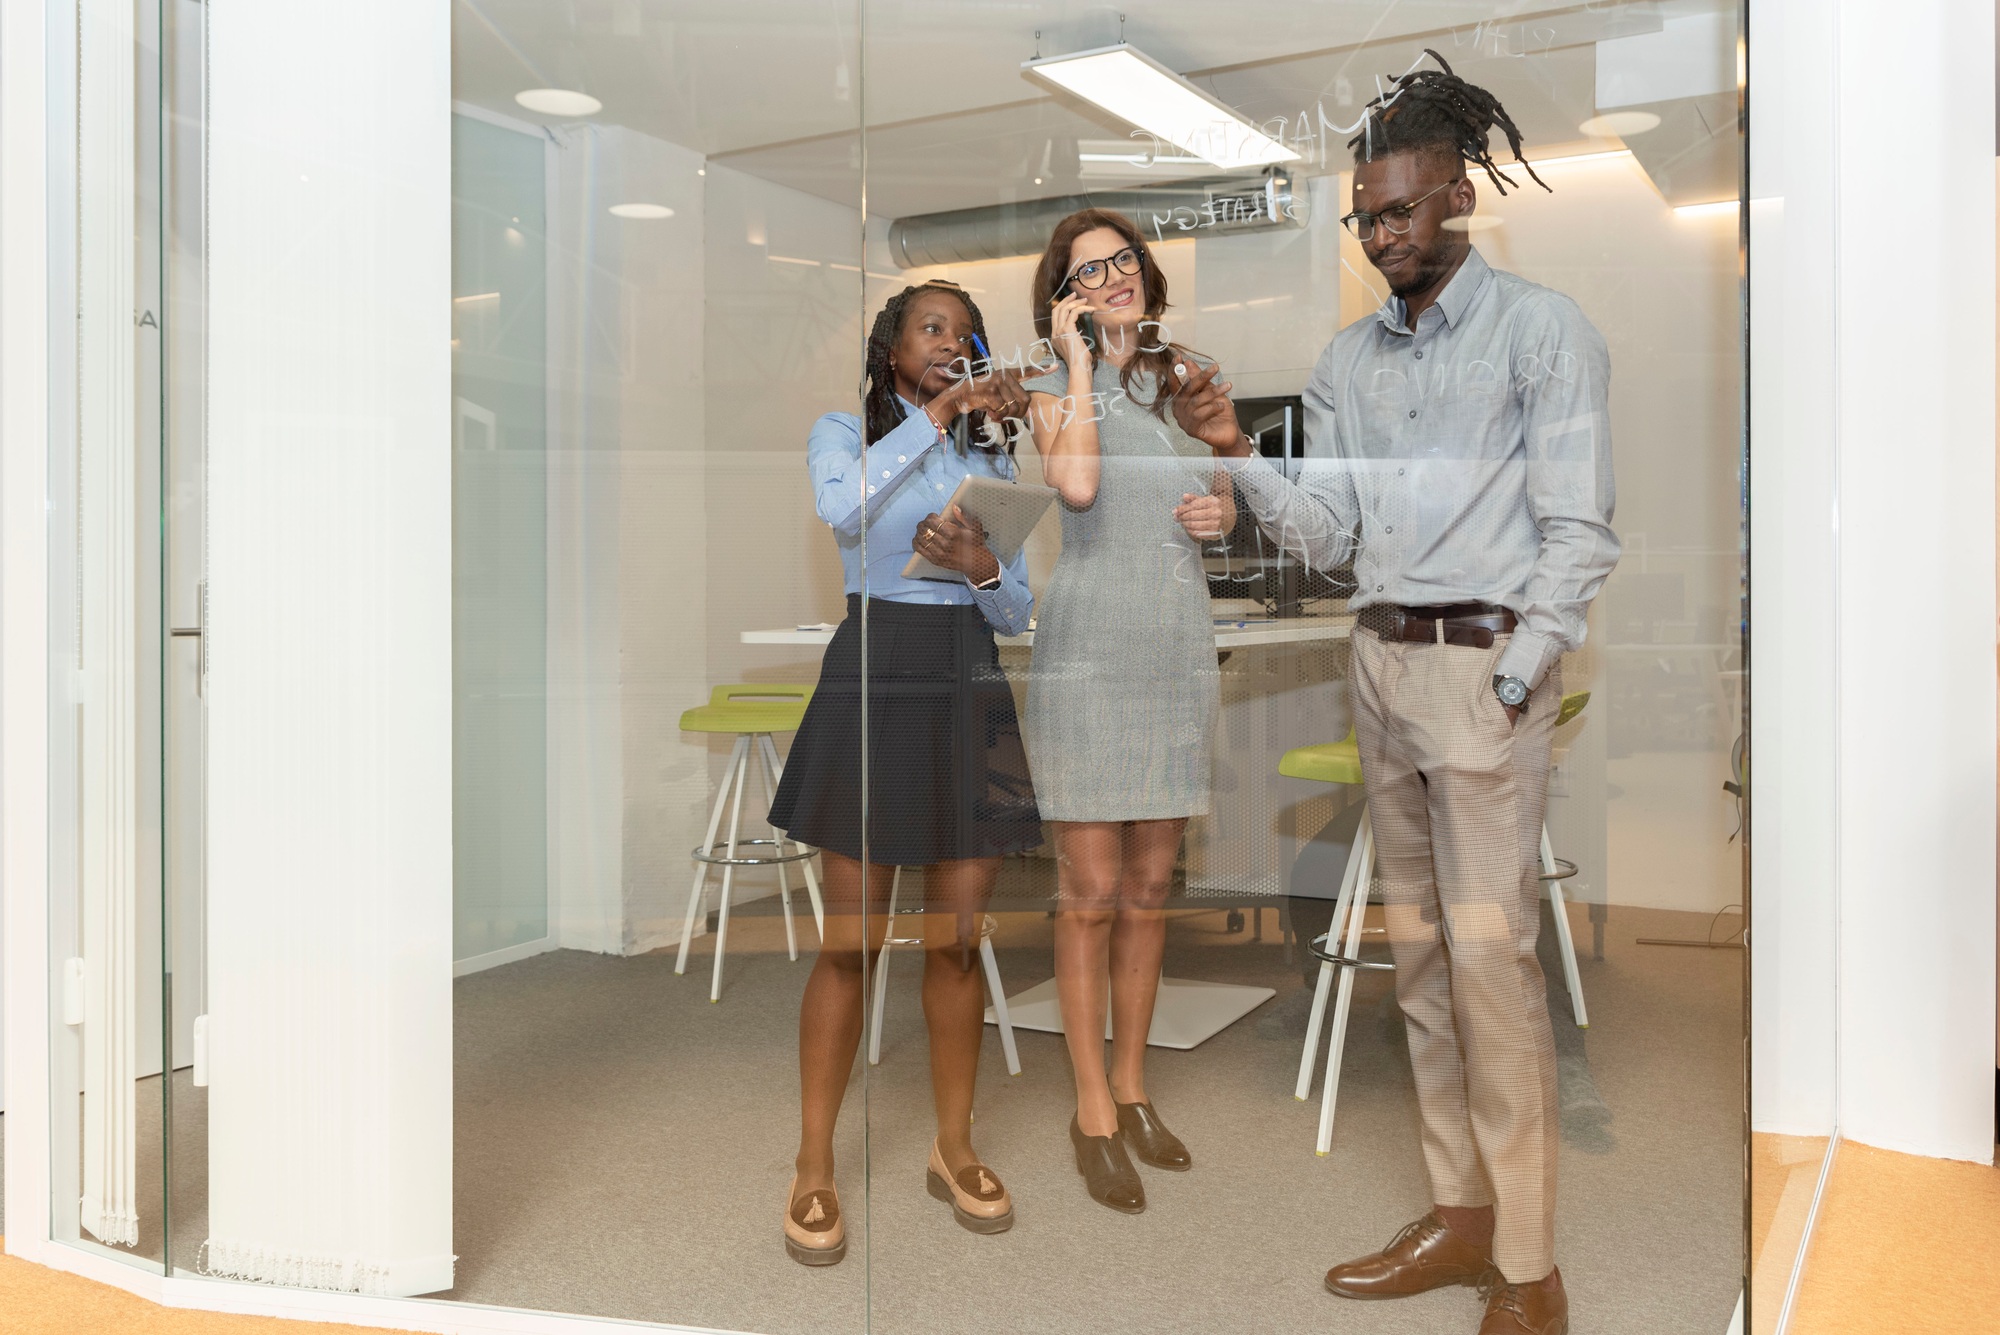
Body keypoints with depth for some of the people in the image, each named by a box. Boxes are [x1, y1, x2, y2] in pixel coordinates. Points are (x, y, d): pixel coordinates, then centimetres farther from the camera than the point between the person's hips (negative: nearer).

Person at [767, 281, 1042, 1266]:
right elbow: (841, 510, -19)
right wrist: (935, 413, -15)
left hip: (969, 688, 4)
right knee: (852, 940, -2)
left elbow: (1018, 613, 12)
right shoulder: (844, 432, 7)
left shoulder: (993, 460, 17)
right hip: (874, 675, -3)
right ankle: (814, 1167, 10)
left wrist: (981, 566, -10)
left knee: (958, 937, 6)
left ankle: (954, 1146, 21)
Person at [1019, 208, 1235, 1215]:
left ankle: (1132, 1085, 23)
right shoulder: (1056, 388, 0)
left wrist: (1218, 511, 0)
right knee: (1092, 892, -2)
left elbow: (1220, 500, 24)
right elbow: (1075, 484, -21)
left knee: (1149, 886, 11)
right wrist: (1078, 360, -11)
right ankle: (1093, 1112, 9)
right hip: (1091, 648, -5)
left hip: (1179, 648, 5)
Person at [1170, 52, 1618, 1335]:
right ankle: (1461, 1215, 22)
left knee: (1490, 951, -8)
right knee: (1420, 945, 10)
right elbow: (1326, 532, 9)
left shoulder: (1543, 329, -1)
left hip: (1486, 661, -6)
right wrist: (1236, 451, -5)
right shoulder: (1350, 356, 15)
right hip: (1383, 656, 6)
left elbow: (1579, 532, -7)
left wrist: (1509, 686, -14)